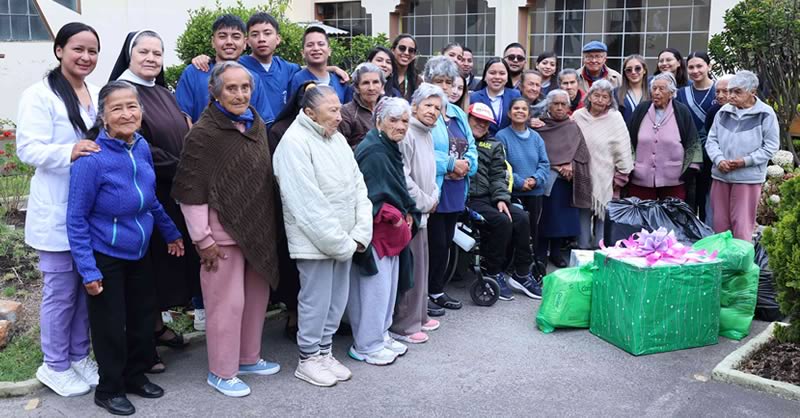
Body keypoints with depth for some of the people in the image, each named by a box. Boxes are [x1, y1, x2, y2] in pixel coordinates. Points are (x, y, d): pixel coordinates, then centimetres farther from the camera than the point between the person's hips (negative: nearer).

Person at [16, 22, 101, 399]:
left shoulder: (97, 95, 12)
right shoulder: (40, 95, -9)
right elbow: (28, 148, -16)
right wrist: (69, 152, -33)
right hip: (57, 212, -7)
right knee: (60, 290, 2)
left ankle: (79, 356, 30)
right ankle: (55, 365, 19)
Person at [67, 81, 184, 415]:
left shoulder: (142, 147, -5)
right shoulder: (92, 160, -23)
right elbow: (76, 219, -17)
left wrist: (171, 233, 17)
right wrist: (88, 270, -18)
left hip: (139, 252, 6)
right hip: (105, 257, -6)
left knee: (144, 317, 17)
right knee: (110, 325, 8)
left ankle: (136, 375, 38)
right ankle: (109, 389, 28)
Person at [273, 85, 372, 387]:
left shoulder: (337, 138, 10)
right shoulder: (295, 143, -15)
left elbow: (357, 185, 9)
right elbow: (309, 204, -20)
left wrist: (360, 233, -2)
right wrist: (340, 242, -17)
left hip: (345, 240, 8)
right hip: (315, 241, -7)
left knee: (337, 300, 15)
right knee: (316, 301, 3)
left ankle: (324, 351, 31)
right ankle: (308, 359, 20)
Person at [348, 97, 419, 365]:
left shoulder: (390, 149, 13)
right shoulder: (373, 152, -17)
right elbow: (373, 196, -22)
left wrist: (408, 215, 5)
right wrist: (396, 218, -12)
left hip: (391, 232, 10)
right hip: (375, 230, -10)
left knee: (389, 283, 16)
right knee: (375, 286, -2)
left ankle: (381, 336, 29)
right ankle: (366, 346, 10)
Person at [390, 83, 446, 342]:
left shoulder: (427, 135, 13)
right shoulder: (407, 134, -16)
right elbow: (402, 178, -22)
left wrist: (433, 198, 5)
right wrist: (425, 203, -12)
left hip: (422, 212, 9)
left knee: (421, 265, 17)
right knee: (409, 268, -3)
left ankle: (418, 316, 30)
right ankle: (402, 326, 8)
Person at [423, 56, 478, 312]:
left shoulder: (458, 114, 16)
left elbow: (471, 148, 13)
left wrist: (466, 165, -7)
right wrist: (450, 164, -17)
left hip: (455, 191, 8)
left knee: (446, 242, 14)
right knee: (435, 243, -3)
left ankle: (437, 290, 28)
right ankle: (422, 293, 12)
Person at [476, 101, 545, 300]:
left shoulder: (493, 144, 16)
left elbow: (498, 175, 10)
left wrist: (500, 199, -7)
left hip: (489, 196, 6)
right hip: (468, 198, -6)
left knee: (522, 218, -13)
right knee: (502, 221, -25)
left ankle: (522, 274, -4)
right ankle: (492, 274, -8)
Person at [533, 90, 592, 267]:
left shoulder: (573, 128, 10)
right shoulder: (540, 127, 0)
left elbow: (582, 153, 6)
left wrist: (570, 166, -10)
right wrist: (558, 167, -11)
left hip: (567, 180, 3)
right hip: (546, 179, -3)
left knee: (562, 216, 5)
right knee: (545, 215, -2)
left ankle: (556, 253, 17)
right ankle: (541, 253, 6)